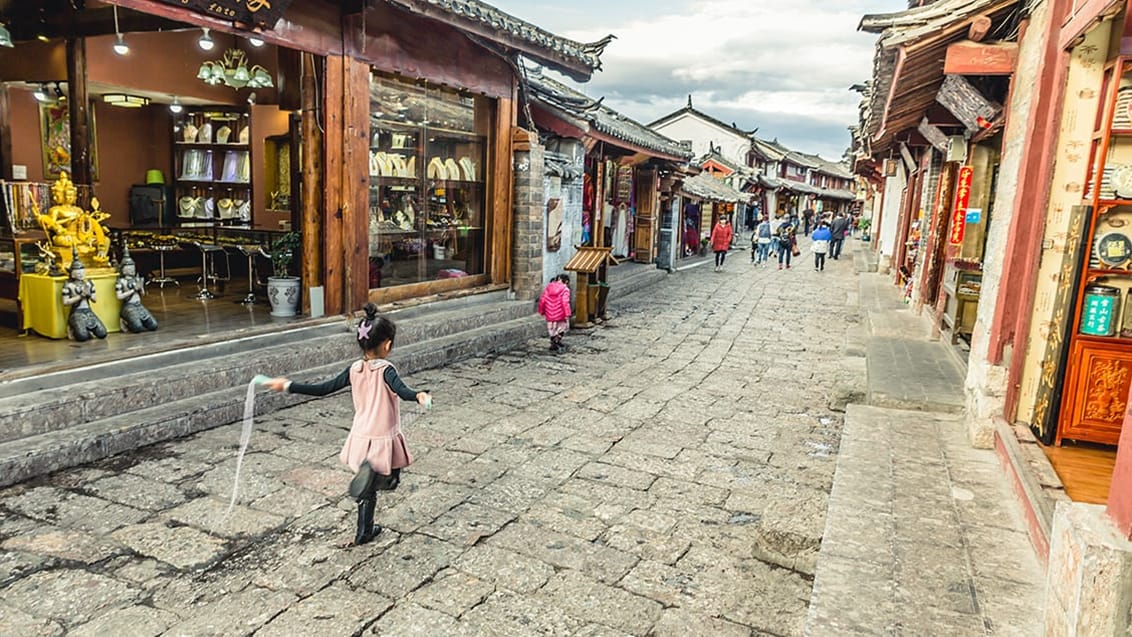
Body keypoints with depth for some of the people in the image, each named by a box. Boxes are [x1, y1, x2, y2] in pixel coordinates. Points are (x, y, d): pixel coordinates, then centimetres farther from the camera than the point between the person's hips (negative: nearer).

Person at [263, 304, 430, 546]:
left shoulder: (354, 370, -4)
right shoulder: (385, 370, -19)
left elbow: (323, 388, -3)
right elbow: (401, 390, -39)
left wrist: (287, 386, 6)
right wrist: (418, 396, -58)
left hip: (362, 438, 6)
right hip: (384, 439, -5)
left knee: (368, 488, 22)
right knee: (390, 480, 12)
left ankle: (364, 531, 28)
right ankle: (372, 471, -20)